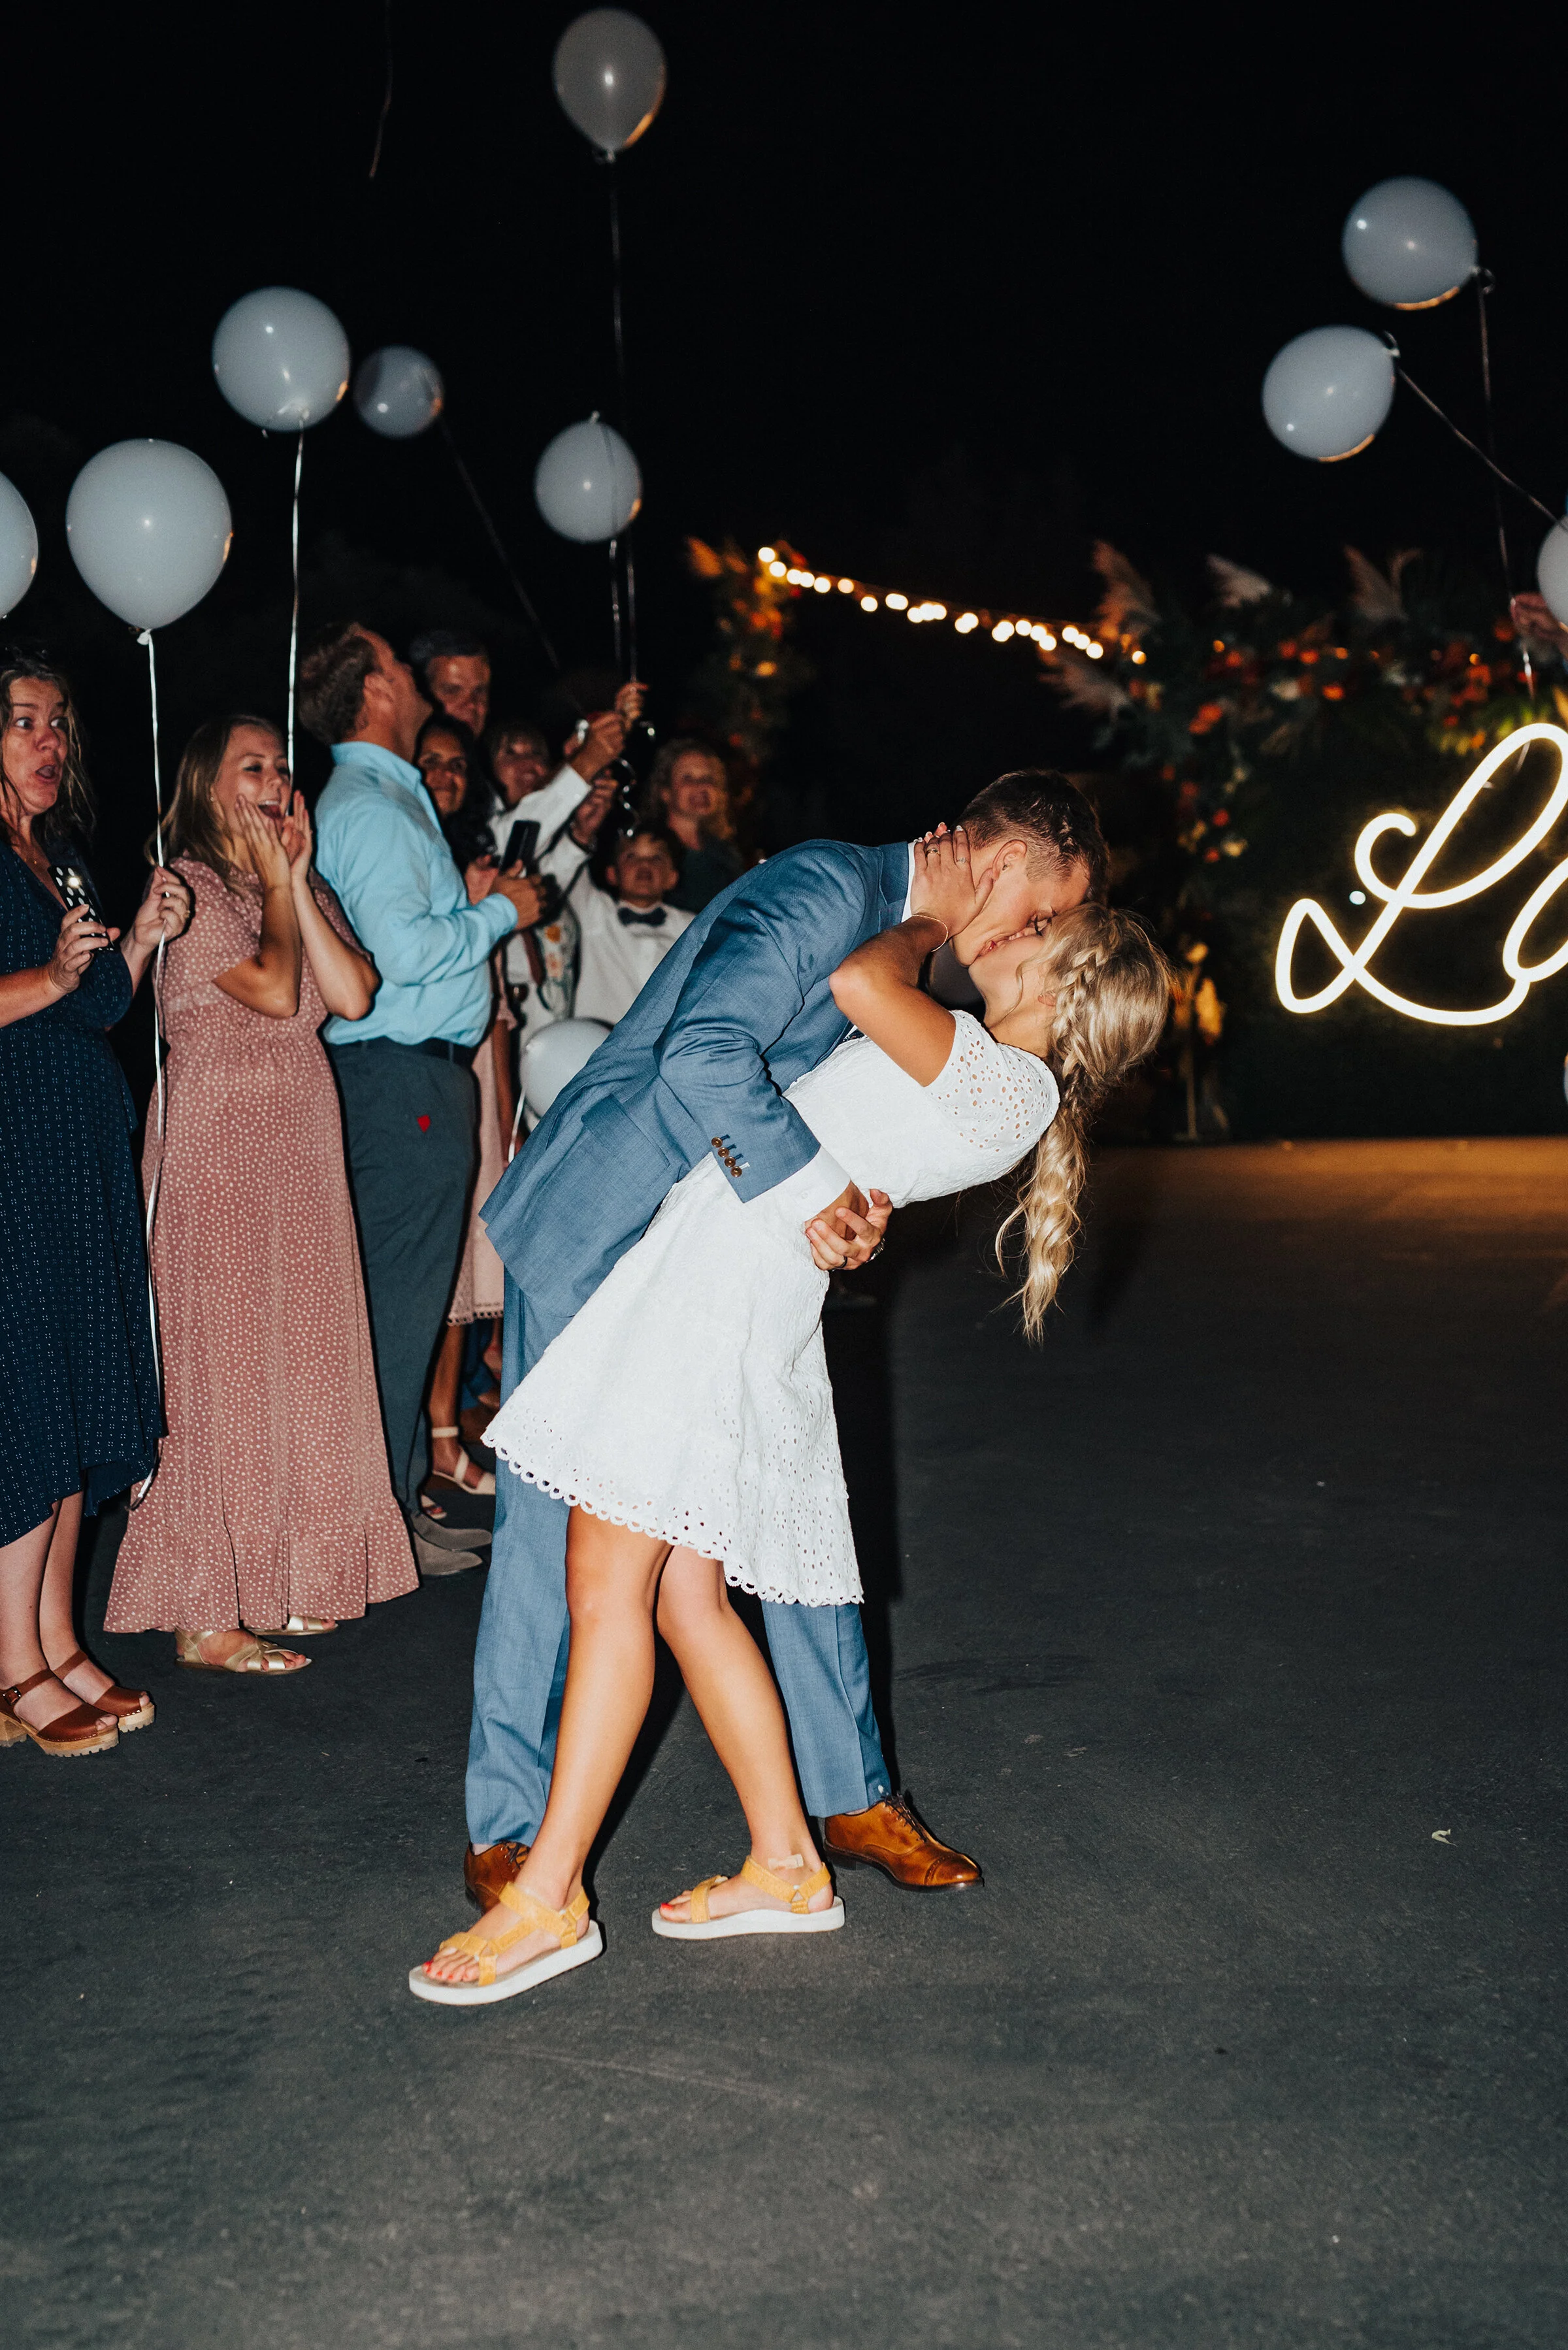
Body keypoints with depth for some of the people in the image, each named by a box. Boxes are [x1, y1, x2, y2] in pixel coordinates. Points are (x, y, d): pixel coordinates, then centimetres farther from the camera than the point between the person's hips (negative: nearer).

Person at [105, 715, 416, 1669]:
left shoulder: (306, 891, 16)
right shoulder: (189, 888, -6)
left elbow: (353, 995, 0)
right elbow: (273, 990, -19)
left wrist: (298, 878, -3)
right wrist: (276, 884, -5)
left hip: (305, 1142, 7)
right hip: (219, 1139, -7)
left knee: (299, 1353, 9)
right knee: (220, 1361, -5)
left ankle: (279, 1582, 20)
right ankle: (203, 1616, 2)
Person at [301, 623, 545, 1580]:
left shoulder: (385, 799, 20)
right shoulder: (371, 807, -13)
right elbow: (404, 952, -23)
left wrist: (465, 899, 10)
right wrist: (497, 913, -9)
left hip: (414, 1075, 11)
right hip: (404, 1075, -11)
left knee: (407, 1293, 14)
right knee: (400, 1298, -5)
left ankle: (402, 1494, 22)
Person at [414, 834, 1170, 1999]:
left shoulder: (1005, 1085, -9)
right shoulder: (989, 1080, 19)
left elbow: (860, 982, -21)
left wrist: (933, 917, -2)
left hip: (740, 1277, -10)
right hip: (710, 1250, 10)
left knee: (608, 1580, -8)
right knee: (685, 1594, 10)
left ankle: (548, 1899, -1)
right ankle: (785, 1865, 20)